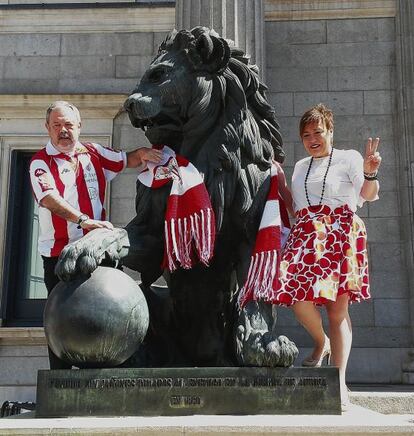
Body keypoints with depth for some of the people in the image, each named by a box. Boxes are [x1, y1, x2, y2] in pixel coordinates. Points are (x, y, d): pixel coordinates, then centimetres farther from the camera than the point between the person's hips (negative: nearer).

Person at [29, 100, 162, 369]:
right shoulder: (41, 162, -4)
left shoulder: (93, 153, 10)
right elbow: (50, 198, -21)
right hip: (59, 253, -4)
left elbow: (126, 160, 20)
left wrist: (142, 153, -5)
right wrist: (84, 221, -36)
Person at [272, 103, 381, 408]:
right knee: (298, 295, -16)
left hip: (341, 235, -4)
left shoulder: (348, 158, 8)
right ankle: (321, 342, 14)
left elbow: (368, 195, -5)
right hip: (307, 235, 4)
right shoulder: (301, 167, 23)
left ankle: (340, 383, -6)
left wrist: (370, 173, -25)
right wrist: (281, 184, 16)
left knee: (338, 306, -9)